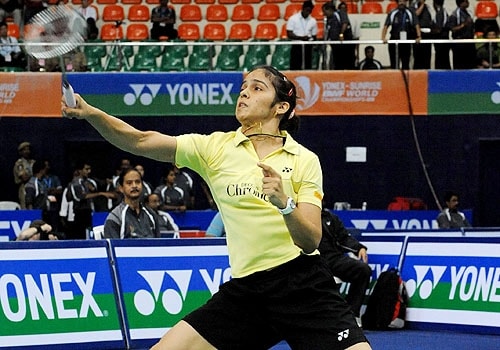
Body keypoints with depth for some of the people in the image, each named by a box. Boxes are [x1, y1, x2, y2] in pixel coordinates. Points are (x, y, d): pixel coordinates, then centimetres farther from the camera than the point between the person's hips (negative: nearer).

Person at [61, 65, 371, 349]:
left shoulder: (305, 160, 1)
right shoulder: (216, 148, 5)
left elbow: (311, 241, -8)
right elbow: (141, 142, -8)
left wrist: (284, 203, -27)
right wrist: (90, 112, -23)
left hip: (304, 288, -2)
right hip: (245, 289, 2)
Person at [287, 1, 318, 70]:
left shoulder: (313, 21, 8)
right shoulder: (293, 19, -2)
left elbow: (314, 36, 13)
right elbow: (289, 34, -7)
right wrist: (301, 38, -20)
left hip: (308, 47, 3)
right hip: (296, 46, -3)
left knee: (308, 68, 1)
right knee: (294, 68, -5)